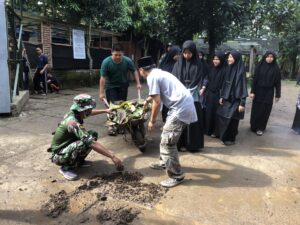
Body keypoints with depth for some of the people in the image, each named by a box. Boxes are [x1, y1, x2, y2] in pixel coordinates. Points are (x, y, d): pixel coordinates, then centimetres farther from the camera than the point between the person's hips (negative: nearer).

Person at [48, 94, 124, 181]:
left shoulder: (74, 113, -6)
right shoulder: (73, 122, -32)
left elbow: (90, 112, 19)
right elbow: (92, 143, -37)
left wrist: (105, 111, 24)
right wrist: (112, 156, -37)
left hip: (67, 147, 9)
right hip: (59, 156, -9)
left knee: (93, 134, -2)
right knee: (85, 143, -33)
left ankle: (79, 160, 11)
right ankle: (65, 167, -11)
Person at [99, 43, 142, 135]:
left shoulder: (127, 61, -16)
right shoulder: (106, 62, -22)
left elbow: (134, 71, 0)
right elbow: (103, 77, -21)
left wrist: (138, 83, -4)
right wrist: (101, 92, -22)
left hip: (123, 86, 2)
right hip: (111, 87, -2)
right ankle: (111, 126, 4)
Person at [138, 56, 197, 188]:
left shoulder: (152, 77, -8)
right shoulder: (159, 73, 22)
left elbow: (157, 102, -14)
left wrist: (152, 121, 0)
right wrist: (147, 100, 60)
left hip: (181, 108, -10)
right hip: (185, 105, 10)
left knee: (167, 142, -5)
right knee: (166, 136, 22)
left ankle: (176, 176, 5)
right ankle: (164, 163, 38)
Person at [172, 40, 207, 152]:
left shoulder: (199, 64, 3)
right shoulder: (178, 64, 4)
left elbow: (203, 78, 4)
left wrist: (203, 87, -13)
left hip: (194, 96, 0)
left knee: (194, 120, 3)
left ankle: (194, 144, 15)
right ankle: (182, 144, 13)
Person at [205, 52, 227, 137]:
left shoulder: (224, 70, -12)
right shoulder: (212, 68, 7)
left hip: (218, 95, -6)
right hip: (209, 94, 6)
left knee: (217, 114, 4)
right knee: (209, 113, 12)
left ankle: (216, 132, 17)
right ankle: (208, 130, 25)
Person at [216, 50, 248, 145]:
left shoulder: (240, 71, -14)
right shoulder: (228, 68, 6)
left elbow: (243, 87, -15)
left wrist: (242, 103, -17)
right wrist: (222, 96, 10)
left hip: (235, 99, -7)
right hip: (227, 98, 7)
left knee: (232, 120, 2)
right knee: (222, 117, 10)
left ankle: (231, 139, 18)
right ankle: (223, 135, 28)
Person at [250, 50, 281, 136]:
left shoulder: (276, 68, -3)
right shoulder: (259, 66, -3)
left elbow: (278, 82, -1)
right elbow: (255, 79, -5)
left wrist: (277, 95, -2)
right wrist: (252, 91, -10)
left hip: (269, 92, 0)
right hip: (258, 91, 0)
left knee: (265, 110, 4)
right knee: (256, 109, 6)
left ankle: (260, 128, 16)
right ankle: (253, 126, 23)